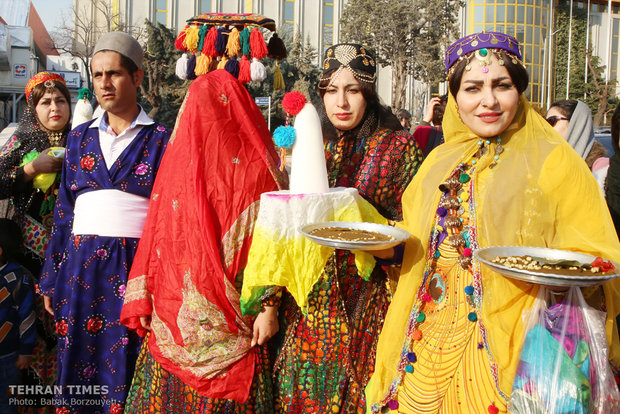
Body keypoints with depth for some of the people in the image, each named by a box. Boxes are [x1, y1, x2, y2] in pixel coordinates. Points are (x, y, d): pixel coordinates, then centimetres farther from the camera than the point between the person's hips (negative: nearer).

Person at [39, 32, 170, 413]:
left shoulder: (160, 139, 1)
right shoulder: (81, 137, 13)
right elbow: (64, 213, 15)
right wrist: (51, 280, 11)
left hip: (135, 265, -3)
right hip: (81, 264, 4)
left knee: (128, 368, 1)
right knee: (78, 365, 8)